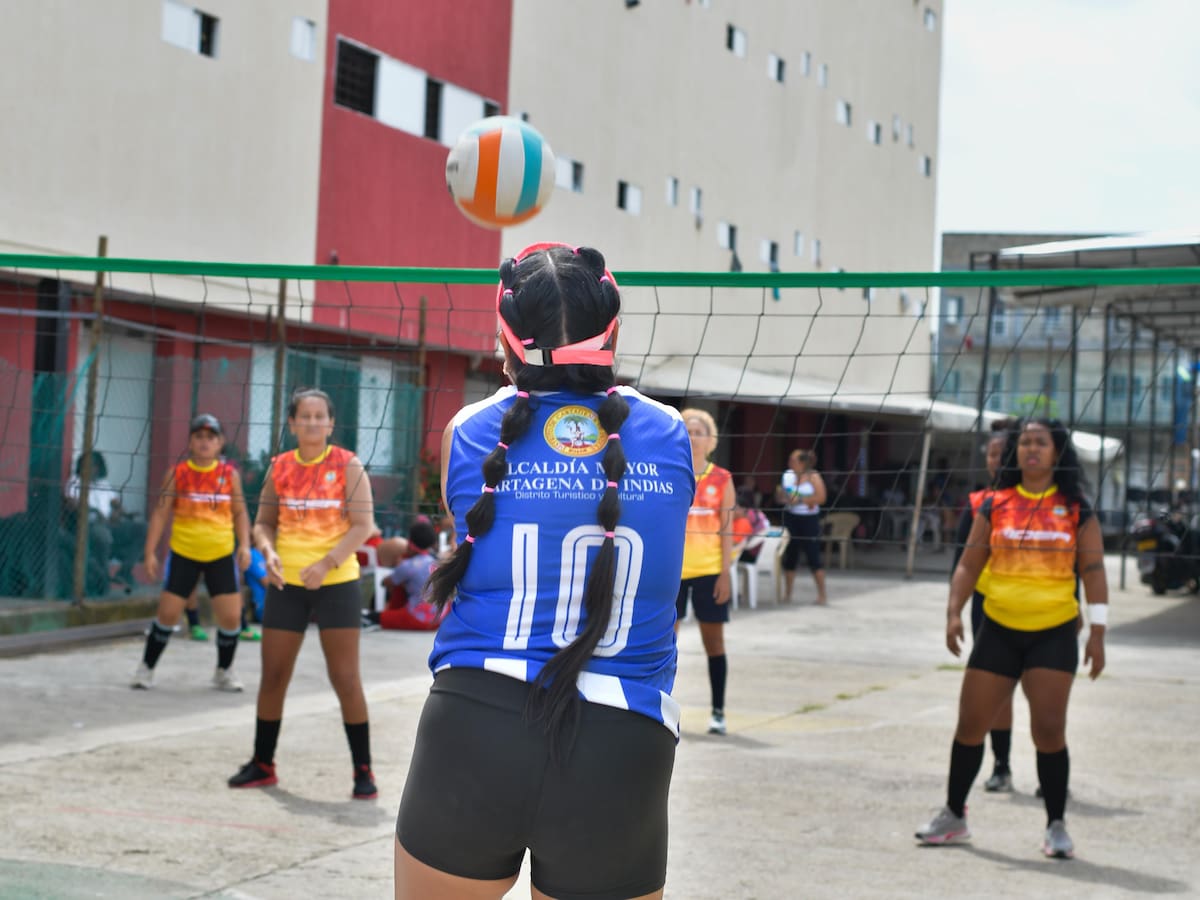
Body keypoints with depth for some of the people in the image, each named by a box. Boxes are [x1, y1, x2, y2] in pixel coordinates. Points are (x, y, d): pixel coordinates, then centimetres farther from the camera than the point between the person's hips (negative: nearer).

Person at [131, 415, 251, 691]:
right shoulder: (177, 474, -2)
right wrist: (150, 553, -7)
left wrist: (244, 545, -5)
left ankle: (224, 671, 19)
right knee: (168, 614, 0)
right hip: (183, 554, -1)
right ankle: (147, 667, 19)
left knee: (231, 616, -2)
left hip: (221, 556, 1)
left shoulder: (230, 474, 2)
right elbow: (160, 513, -2)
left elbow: (240, 513, 8)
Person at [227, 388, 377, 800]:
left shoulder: (348, 466, -4)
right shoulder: (280, 467, 6)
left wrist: (327, 563, -22)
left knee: (345, 678, -4)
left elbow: (363, 524, -10)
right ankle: (262, 764, 23)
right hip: (287, 583, 4)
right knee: (273, 676, 8)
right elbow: (264, 522, 12)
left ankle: (363, 770, 7)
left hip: (336, 584, -4)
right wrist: (269, 552, -10)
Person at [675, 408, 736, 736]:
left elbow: (726, 529, 2)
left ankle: (718, 712, 13)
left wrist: (725, 572, -5)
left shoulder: (722, 479, 2)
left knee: (713, 641, 4)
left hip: (709, 570, -1)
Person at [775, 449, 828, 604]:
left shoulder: (813, 476, -6)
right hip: (791, 517, 4)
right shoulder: (787, 475, 7)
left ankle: (822, 594, 4)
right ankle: (787, 594, 15)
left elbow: (821, 497, -14)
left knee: (813, 556, -4)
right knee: (789, 557, 6)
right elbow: (779, 498, 15)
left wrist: (800, 500, -17)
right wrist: (780, 494, -8)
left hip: (809, 519, -4)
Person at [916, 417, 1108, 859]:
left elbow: (1093, 571, 1)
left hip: (1054, 634, -2)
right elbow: (969, 564, 5)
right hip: (998, 630, 2)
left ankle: (1056, 826, 9)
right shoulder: (995, 505, 4)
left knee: (1049, 730, -7)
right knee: (970, 724, 5)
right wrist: (954, 612, -8)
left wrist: (1097, 633, -6)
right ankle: (953, 815, 21)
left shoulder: (1076, 509, 1)